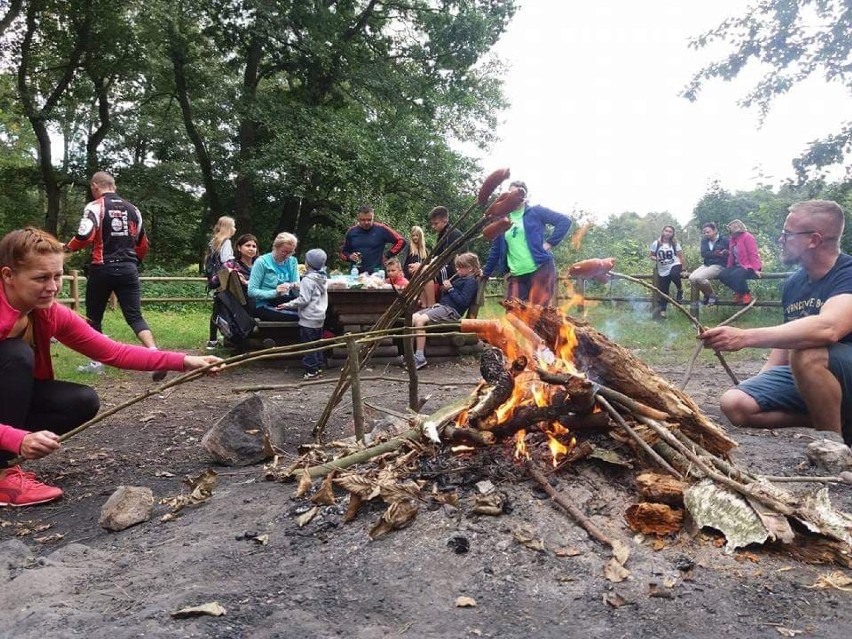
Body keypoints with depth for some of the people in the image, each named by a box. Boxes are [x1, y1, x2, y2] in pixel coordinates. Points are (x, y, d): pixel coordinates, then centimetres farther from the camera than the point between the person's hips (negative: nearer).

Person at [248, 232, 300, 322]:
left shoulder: (292, 261, 12)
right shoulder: (262, 262, -4)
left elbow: (296, 293, 11)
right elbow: (251, 291, -10)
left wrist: (296, 287, -13)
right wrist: (275, 292, -22)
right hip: (264, 306, -5)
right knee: (297, 317, -32)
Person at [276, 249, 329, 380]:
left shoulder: (308, 280, -18)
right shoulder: (321, 279, 8)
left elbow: (303, 299, -20)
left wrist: (288, 305, -13)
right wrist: (299, 287, 23)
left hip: (309, 319, -9)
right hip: (320, 317, 9)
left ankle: (312, 370, 1)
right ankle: (319, 366, 24)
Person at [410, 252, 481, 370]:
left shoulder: (471, 282, -5)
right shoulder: (459, 278, 22)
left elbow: (463, 302, -16)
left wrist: (450, 288, -10)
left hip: (451, 311, -10)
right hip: (441, 306, 10)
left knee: (420, 320, -28)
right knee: (412, 318, -8)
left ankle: (420, 357, -25)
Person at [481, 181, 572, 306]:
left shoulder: (535, 212, 3)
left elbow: (565, 221, -3)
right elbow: (495, 250, 20)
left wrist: (549, 243, -8)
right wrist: (485, 273, 21)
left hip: (540, 269, -4)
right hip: (516, 275, 4)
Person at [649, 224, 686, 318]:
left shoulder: (675, 244, 1)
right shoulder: (656, 243, 0)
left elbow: (680, 256, 2)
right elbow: (651, 255, 7)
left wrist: (683, 268, -2)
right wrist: (656, 259, -15)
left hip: (675, 265, -1)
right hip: (663, 270, 1)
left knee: (674, 274, -37)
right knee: (664, 291, 0)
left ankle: (680, 289, -8)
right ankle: (662, 310, 10)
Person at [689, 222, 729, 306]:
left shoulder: (724, 240, 1)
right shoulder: (704, 240, 12)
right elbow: (703, 254, -5)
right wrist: (716, 254, -20)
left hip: (719, 265, -6)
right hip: (706, 265, 6)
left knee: (698, 277, -31)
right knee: (692, 278, -23)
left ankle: (712, 295, -5)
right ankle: (707, 294, 3)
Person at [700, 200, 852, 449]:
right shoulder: (793, 283, 7)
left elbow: (828, 329, -38)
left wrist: (745, 337, -41)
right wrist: (758, 384, 8)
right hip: (801, 375, 7)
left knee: (807, 353, -38)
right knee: (734, 404, -14)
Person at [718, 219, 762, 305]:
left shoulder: (748, 237, -10)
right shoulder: (733, 239, 14)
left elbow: (753, 254, -15)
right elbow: (731, 255, 16)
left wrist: (755, 269, -21)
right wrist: (728, 268, 7)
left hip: (748, 266, -8)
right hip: (737, 265, 8)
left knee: (735, 275, -36)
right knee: (722, 275, -16)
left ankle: (746, 294, -11)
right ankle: (739, 292, 0)